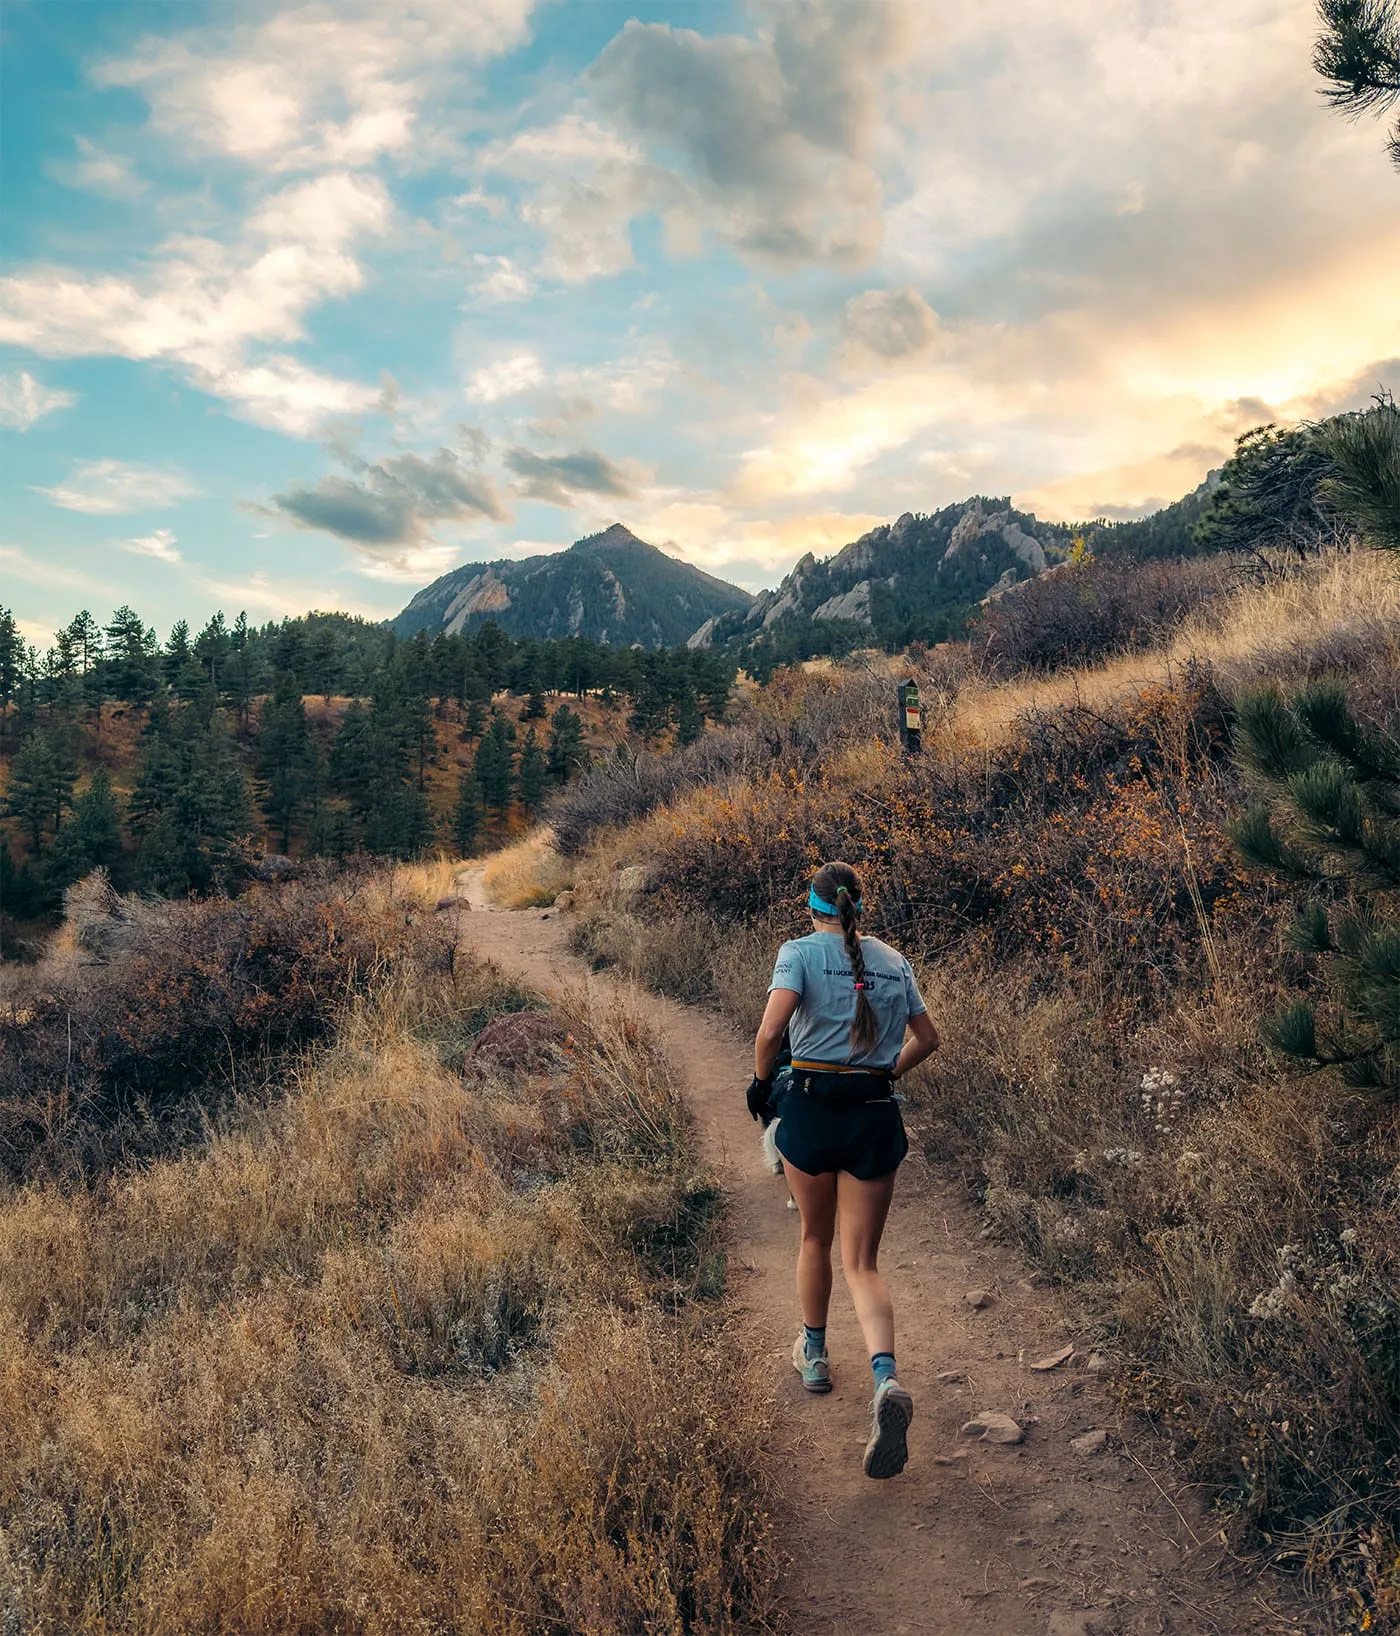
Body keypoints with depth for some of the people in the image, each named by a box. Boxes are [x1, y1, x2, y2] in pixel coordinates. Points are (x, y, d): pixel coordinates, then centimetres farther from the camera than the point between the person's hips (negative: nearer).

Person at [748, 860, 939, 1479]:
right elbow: (927, 1039, 15)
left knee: (815, 1238, 21)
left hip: (811, 1106, -2)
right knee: (862, 1262, 7)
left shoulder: (800, 951, -4)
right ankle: (886, 1379, -16)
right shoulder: (893, 960, 9)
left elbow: (771, 1029, -18)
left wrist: (761, 1081, -1)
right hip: (876, 1115, 3)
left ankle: (814, 1355, 40)